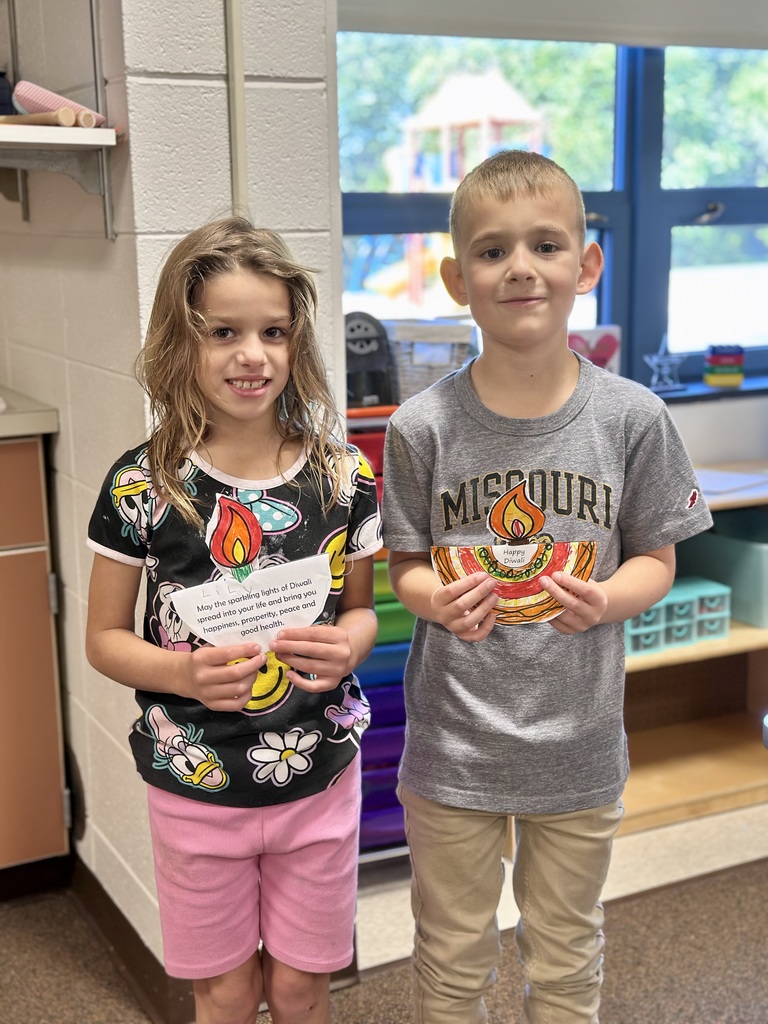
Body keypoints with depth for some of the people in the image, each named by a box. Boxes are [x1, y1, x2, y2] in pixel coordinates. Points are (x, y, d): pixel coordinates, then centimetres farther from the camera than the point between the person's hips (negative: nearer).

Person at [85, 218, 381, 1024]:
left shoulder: (342, 475, -7)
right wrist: (185, 671, -22)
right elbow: (104, 637, -3)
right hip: (195, 785, -1)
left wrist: (348, 646, -16)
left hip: (318, 779, 1)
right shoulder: (141, 485, -12)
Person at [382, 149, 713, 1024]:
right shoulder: (422, 427, -11)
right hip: (452, 744, 0)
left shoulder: (631, 417, -9)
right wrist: (439, 601, -24)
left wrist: (603, 601, -22)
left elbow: (656, 558, -1)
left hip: (579, 746, 1)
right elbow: (405, 564, -2)